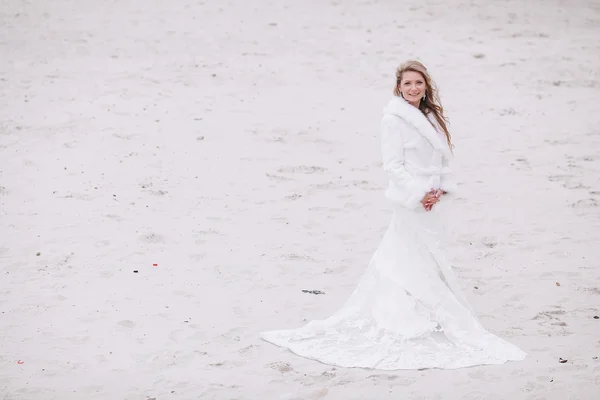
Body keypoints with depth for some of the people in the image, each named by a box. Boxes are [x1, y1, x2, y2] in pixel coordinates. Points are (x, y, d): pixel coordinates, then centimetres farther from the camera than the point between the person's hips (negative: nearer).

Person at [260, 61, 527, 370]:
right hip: (411, 201, -8)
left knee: (398, 260, 12)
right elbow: (393, 165, -15)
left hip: (428, 199, 8)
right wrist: (419, 193, -20)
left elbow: (442, 160, 13)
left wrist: (439, 189, -3)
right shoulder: (394, 119, -11)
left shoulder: (430, 117, 14)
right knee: (425, 262, -2)